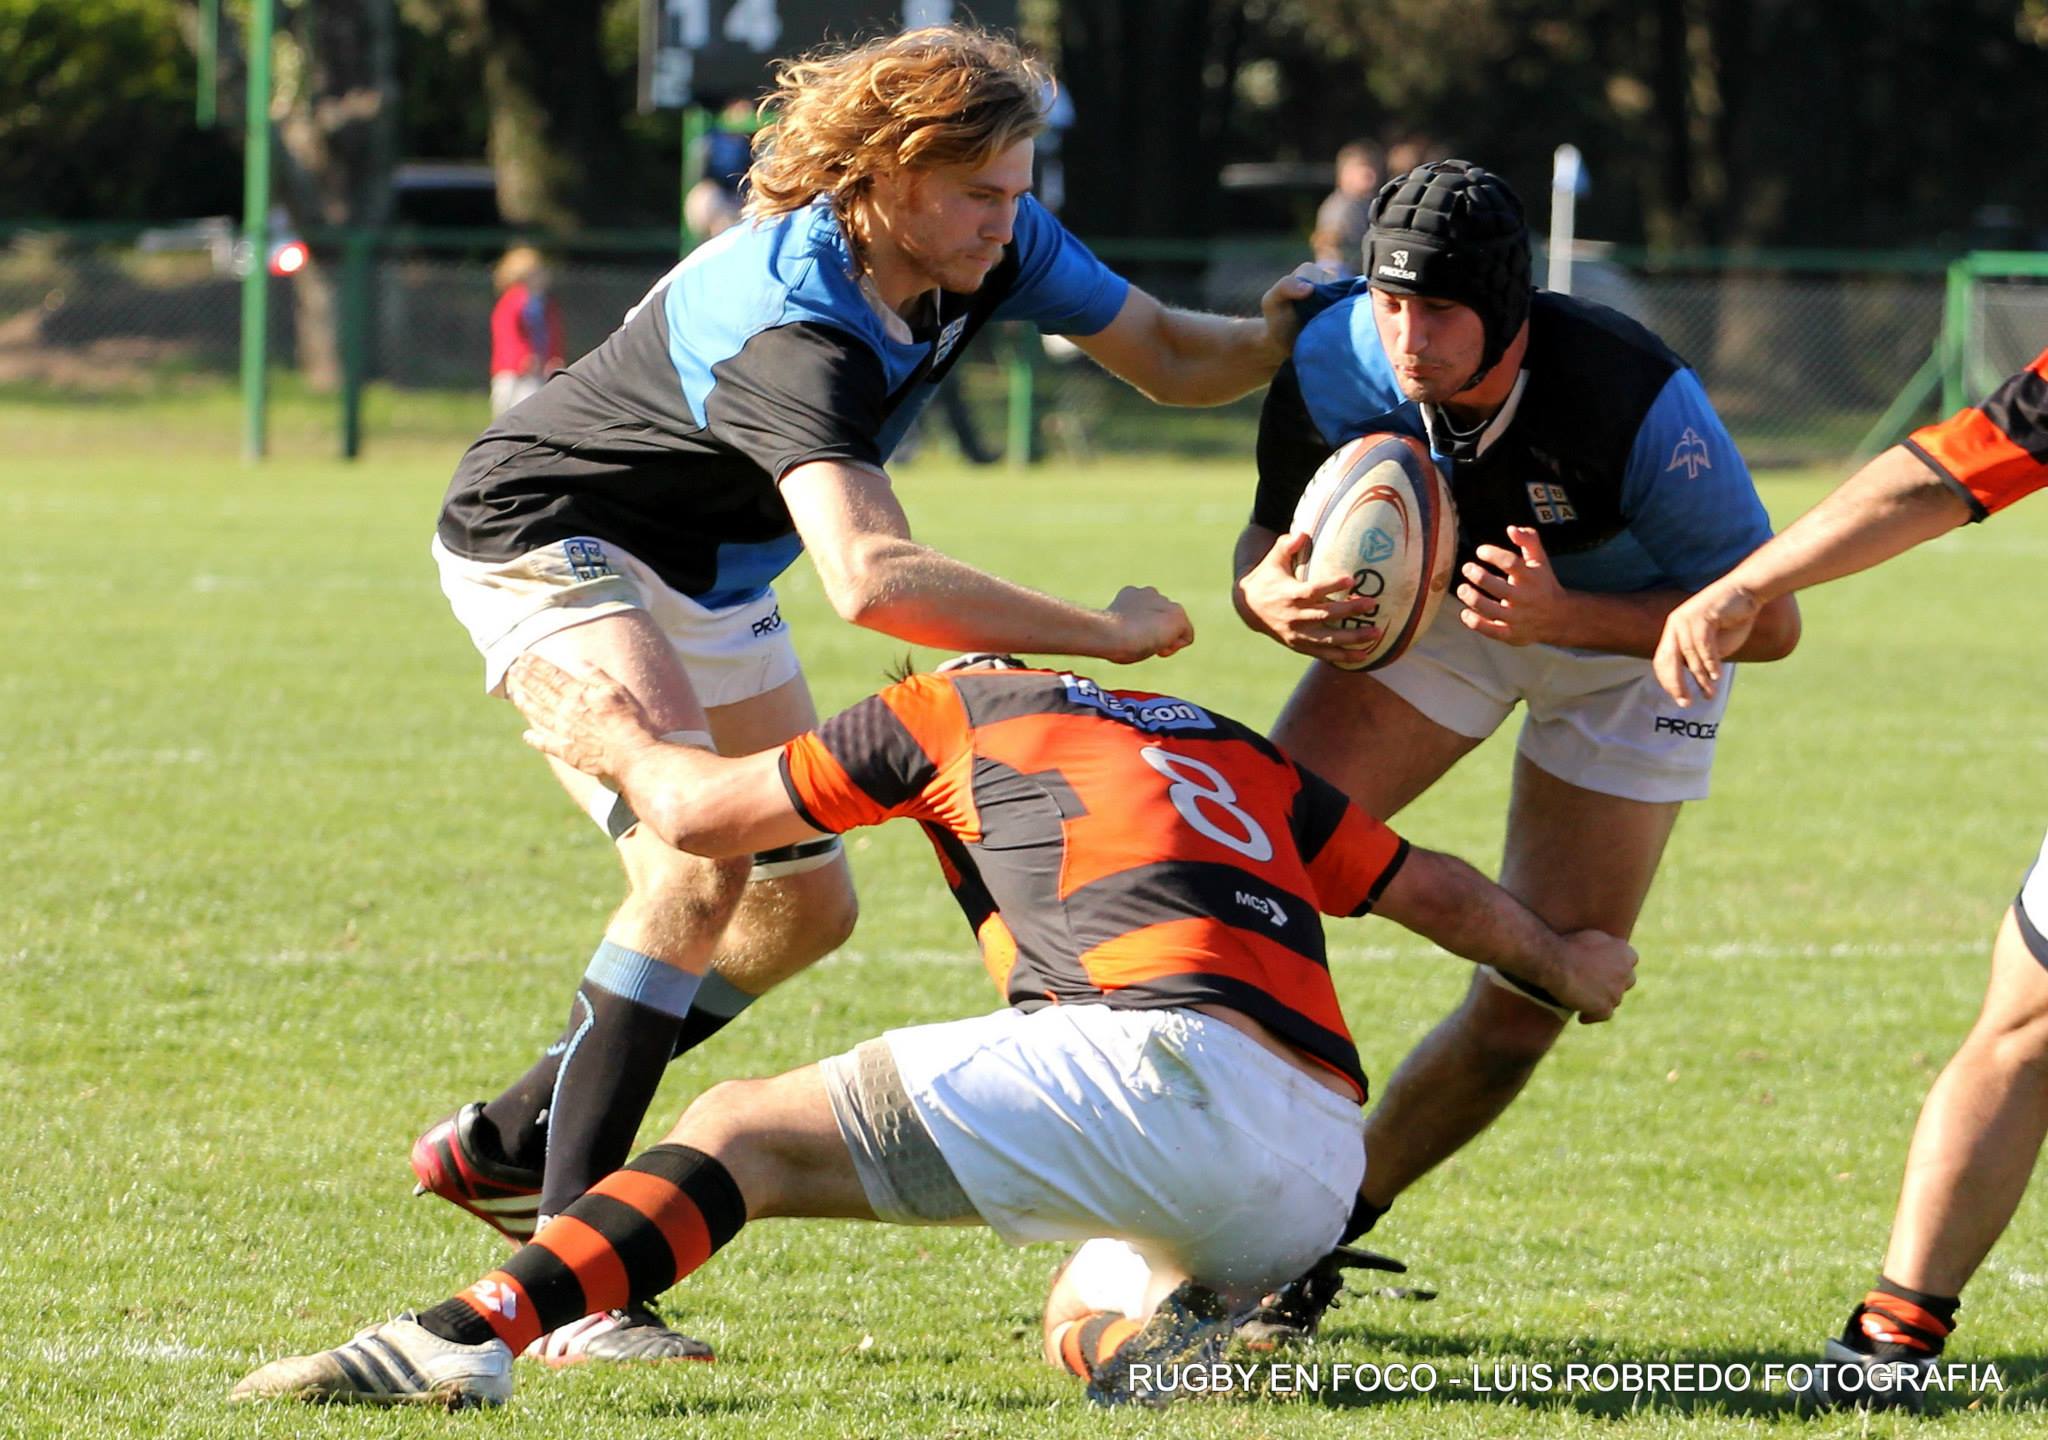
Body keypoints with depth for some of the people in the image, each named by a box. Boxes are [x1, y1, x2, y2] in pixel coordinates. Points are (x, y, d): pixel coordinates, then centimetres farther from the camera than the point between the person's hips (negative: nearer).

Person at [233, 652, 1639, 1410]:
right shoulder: (1236, 747, 33)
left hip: (1173, 1063, -6)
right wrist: (1568, 962, 59)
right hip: (1318, 1179, 6)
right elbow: (1437, 889, 40)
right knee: (1095, 1318, 32)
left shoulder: (956, 705, 20)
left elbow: (706, 813, 26)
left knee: (744, 1132, -1)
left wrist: (619, 741, 48)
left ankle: (468, 1331, -21)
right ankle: (1186, 1328, -4)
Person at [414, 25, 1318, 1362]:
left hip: (705, 580, 9)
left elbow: (1172, 359, 0)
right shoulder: (792, 323, -38)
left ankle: (501, 1147, 24)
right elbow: (874, 580, -50)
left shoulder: (996, 242, -13)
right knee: (698, 863, -27)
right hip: (548, 538, -9)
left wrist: (1283, 335, -21)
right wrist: (1104, 631, -45)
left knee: (807, 903, 12)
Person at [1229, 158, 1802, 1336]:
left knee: (1528, 1007, -7)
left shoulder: (1636, 402, -38)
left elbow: (1768, 620, -30)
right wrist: (1270, 595, -37)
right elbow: (1275, 532, -11)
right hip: (1436, 602, 3)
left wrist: (1563, 618, -43)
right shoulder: (1336, 358, -28)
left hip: (1628, 649, -2)